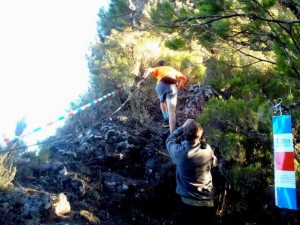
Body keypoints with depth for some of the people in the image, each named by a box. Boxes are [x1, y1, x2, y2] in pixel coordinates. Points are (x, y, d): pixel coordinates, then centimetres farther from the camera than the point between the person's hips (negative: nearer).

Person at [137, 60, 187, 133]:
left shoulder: (157, 69, 31)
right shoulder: (172, 69, 39)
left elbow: (149, 70, 7)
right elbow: (184, 78, 29)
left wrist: (143, 79, -7)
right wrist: (178, 89, 31)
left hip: (161, 85, 0)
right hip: (172, 86, 1)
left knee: (162, 101, 33)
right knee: (172, 112, -4)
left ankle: (166, 119, 17)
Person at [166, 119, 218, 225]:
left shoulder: (179, 152, -20)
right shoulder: (207, 151, -16)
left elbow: (169, 140, 4)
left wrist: (183, 127, 6)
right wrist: (203, 142, 8)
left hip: (187, 202, -1)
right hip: (207, 202, 2)